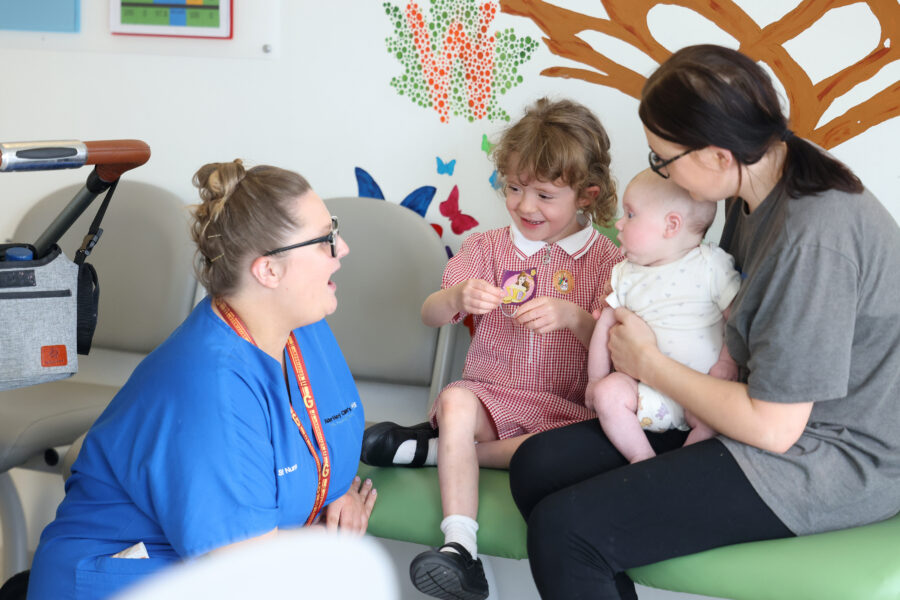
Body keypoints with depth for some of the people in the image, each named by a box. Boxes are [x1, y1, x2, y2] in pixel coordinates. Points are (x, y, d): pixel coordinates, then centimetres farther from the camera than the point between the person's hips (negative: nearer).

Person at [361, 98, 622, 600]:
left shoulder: (606, 260, 4)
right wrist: (457, 298, -22)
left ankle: (427, 447, -22)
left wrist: (571, 316, -26)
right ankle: (460, 547, -37)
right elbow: (430, 316, 3)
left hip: (565, 407, -1)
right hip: (492, 394, 1)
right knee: (455, 399, -33)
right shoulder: (488, 247, 10)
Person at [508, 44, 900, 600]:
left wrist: (649, 363, -10)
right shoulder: (757, 190, 2)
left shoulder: (814, 236, -27)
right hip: (777, 416, 10)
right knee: (538, 464, 0)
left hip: (830, 463, -10)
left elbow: (773, 427, -23)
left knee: (563, 530, -21)